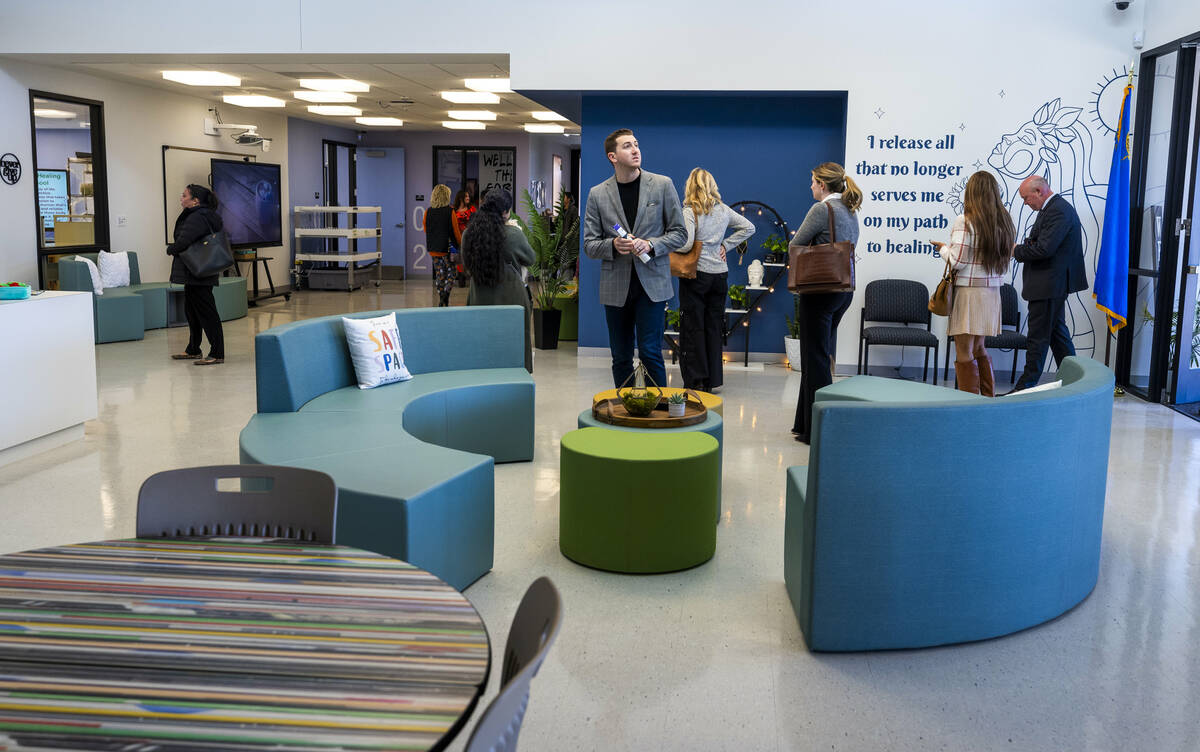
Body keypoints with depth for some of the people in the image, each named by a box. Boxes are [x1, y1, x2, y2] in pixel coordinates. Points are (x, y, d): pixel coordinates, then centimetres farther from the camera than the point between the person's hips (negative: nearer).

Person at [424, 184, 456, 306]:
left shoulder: (428, 212, 1)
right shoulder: (450, 211, -11)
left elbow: (425, 230, 13)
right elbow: (455, 231, -8)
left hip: (433, 248, 4)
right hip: (448, 247, -4)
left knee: (439, 274, 13)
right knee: (450, 273, 6)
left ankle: (441, 302, 14)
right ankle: (445, 295, -16)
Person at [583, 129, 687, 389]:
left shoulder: (662, 185, 2)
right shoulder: (597, 194, 4)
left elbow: (679, 232, 4)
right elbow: (589, 245, 5)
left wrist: (650, 245, -13)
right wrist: (613, 245, -16)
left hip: (652, 282, -2)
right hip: (616, 287, 2)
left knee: (650, 352, -7)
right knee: (621, 357, 8)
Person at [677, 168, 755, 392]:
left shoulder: (689, 212, -11)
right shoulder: (723, 210, 6)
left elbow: (685, 244, -21)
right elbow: (748, 227, 16)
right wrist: (726, 245, 14)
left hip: (696, 274, -5)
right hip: (719, 274, 5)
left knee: (693, 327, 2)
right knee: (714, 327, 11)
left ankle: (696, 380, 3)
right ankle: (713, 380, 15)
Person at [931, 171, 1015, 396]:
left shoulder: (965, 221, -13)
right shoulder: (1004, 222, 7)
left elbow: (956, 261, -14)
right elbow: (1005, 260, 10)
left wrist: (944, 248, 4)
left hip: (968, 292, -7)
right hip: (992, 292, 7)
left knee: (964, 354, 0)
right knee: (978, 349, 21)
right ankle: (988, 397, 25)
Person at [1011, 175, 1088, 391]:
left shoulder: (1058, 211, -18)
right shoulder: (1054, 208, 15)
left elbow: (1044, 249, -25)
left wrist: (1016, 251, -12)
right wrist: (1021, 248, 1)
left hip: (1049, 285, -11)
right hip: (1053, 284, 11)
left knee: (1038, 336, -5)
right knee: (1057, 332, 16)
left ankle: (1025, 387, 0)